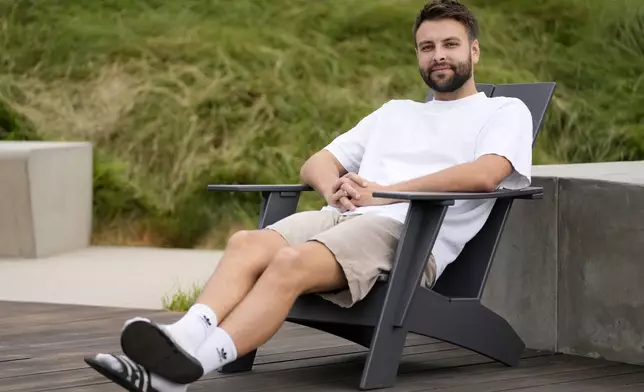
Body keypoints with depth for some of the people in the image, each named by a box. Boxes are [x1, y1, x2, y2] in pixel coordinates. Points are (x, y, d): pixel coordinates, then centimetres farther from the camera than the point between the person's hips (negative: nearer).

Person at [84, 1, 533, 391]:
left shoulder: (505, 112, 15)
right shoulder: (394, 112, 35)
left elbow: (484, 174, -7)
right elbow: (314, 164, 28)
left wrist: (383, 192, -9)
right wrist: (335, 188, 1)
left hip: (412, 235, -6)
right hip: (344, 217, 6)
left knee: (292, 262, -35)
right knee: (248, 243, -27)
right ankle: (185, 337, -51)